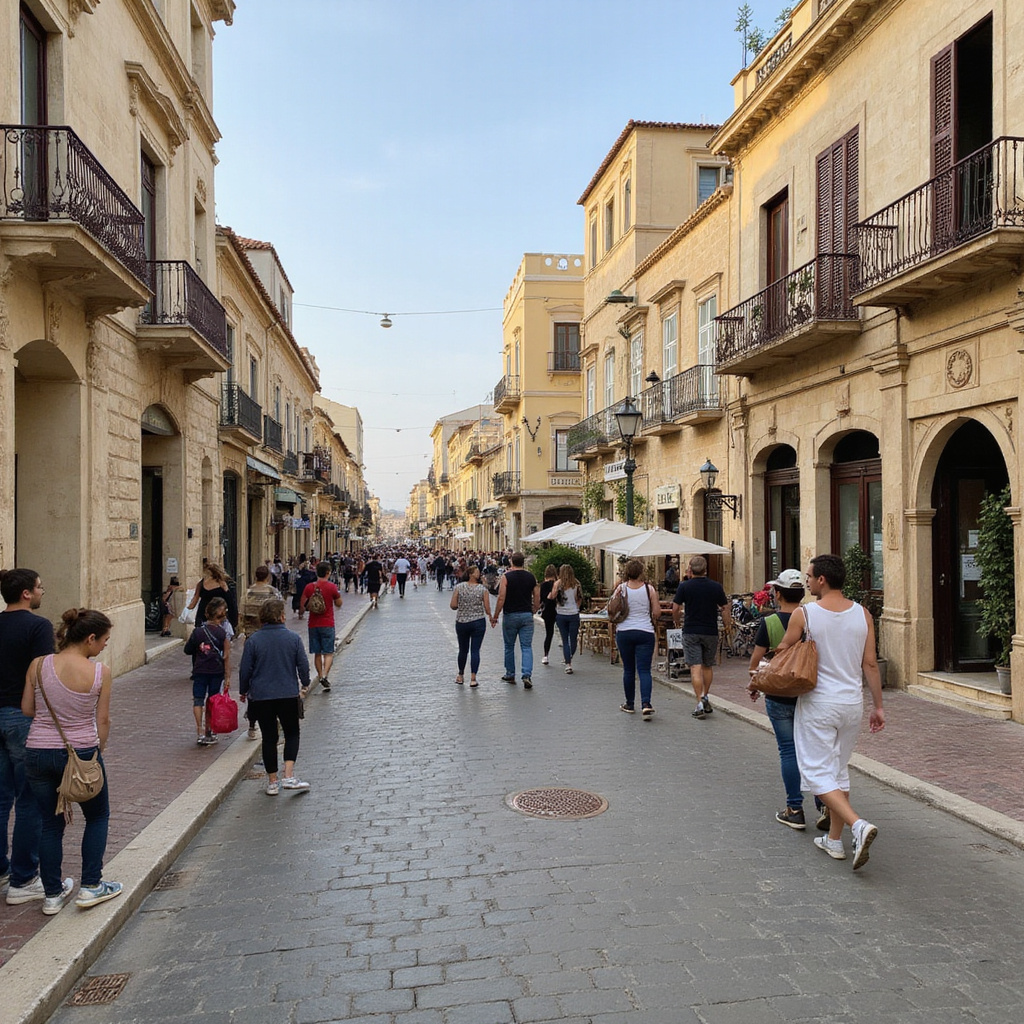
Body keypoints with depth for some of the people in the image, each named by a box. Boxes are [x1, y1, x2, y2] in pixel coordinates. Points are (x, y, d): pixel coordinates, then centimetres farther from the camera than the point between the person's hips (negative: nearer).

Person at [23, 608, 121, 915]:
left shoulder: (39, 666, -7)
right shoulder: (100, 672, -14)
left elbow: (28, 709, 3)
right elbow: (103, 720, -6)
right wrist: (99, 747, 11)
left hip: (38, 753, 3)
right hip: (81, 753, -3)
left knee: (51, 824, 17)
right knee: (98, 817, 19)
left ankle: (53, 894, 25)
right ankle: (91, 886, 17)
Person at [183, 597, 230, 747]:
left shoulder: (197, 631, -3)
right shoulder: (223, 633, -7)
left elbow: (188, 650, 5)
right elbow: (226, 657, -7)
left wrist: (188, 639, 24)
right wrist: (227, 678, -3)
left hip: (199, 671, 0)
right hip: (217, 672, 0)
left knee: (198, 700, 3)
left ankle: (200, 732, -10)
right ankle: (208, 734, 17)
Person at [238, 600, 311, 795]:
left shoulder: (254, 640, -5)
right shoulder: (292, 638, -4)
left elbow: (245, 669, -3)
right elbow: (303, 664, 0)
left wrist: (243, 691, 13)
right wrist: (305, 685, 18)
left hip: (261, 696, 1)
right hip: (288, 694, 0)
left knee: (269, 738, 9)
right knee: (292, 734, 12)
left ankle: (272, 782, 15)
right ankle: (289, 776, -2)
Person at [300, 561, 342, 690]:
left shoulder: (309, 587, -1)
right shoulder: (332, 587, -8)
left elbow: (302, 604, 3)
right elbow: (338, 604, 2)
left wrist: (301, 613, 23)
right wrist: (337, 593, 19)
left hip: (313, 625, 3)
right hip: (327, 624, -3)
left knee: (317, 653, 13)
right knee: (328, 653, -1)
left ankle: (320, 676, 18)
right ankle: (325, 676, -18)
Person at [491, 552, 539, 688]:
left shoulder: (506, 577, -8)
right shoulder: (531, 577, 2)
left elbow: (501, 598, -13)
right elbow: (537, 598, 6)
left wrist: (495, 616, -5)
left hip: (510, 616, -2)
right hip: (527, 616, 2)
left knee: (509, 646, 13)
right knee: (527, 647, 2)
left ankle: (510, 675, 23)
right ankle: (527, 675, -14)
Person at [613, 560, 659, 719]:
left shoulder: (621, 588, -3)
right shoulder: (649, 589, -4)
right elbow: (657, 613, -1)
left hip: (624, 632, 1)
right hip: (645, 633, -1)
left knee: (628, 670, 12)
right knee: (644, 670, -2)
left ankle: (629, 704, 21)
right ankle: (646, 703, -17)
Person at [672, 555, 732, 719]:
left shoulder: (684, 586, -5)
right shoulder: (716, 587, 1)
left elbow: (675, 609, -4)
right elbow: (725, 609, 6)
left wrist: (676, 622, 15)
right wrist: (728, 625, 20)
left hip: (691, 631, -2)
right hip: (711, 631, 2)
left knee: (695, 667, -4)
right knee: (708, 666, 18)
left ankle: (700, 702, -11)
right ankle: (706, 698, 28)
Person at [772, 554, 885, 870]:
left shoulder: (803, 615, -12)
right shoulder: (863, 614, -1)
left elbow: (782, 654, -1)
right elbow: (870, 664, 1)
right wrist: (878, 706, 9)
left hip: (818, 704, -5)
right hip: (852, 703, 5)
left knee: (818, 773, 2)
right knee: (839, 770, 17)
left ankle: (858, 825, -18)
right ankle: (834, 840, 23)